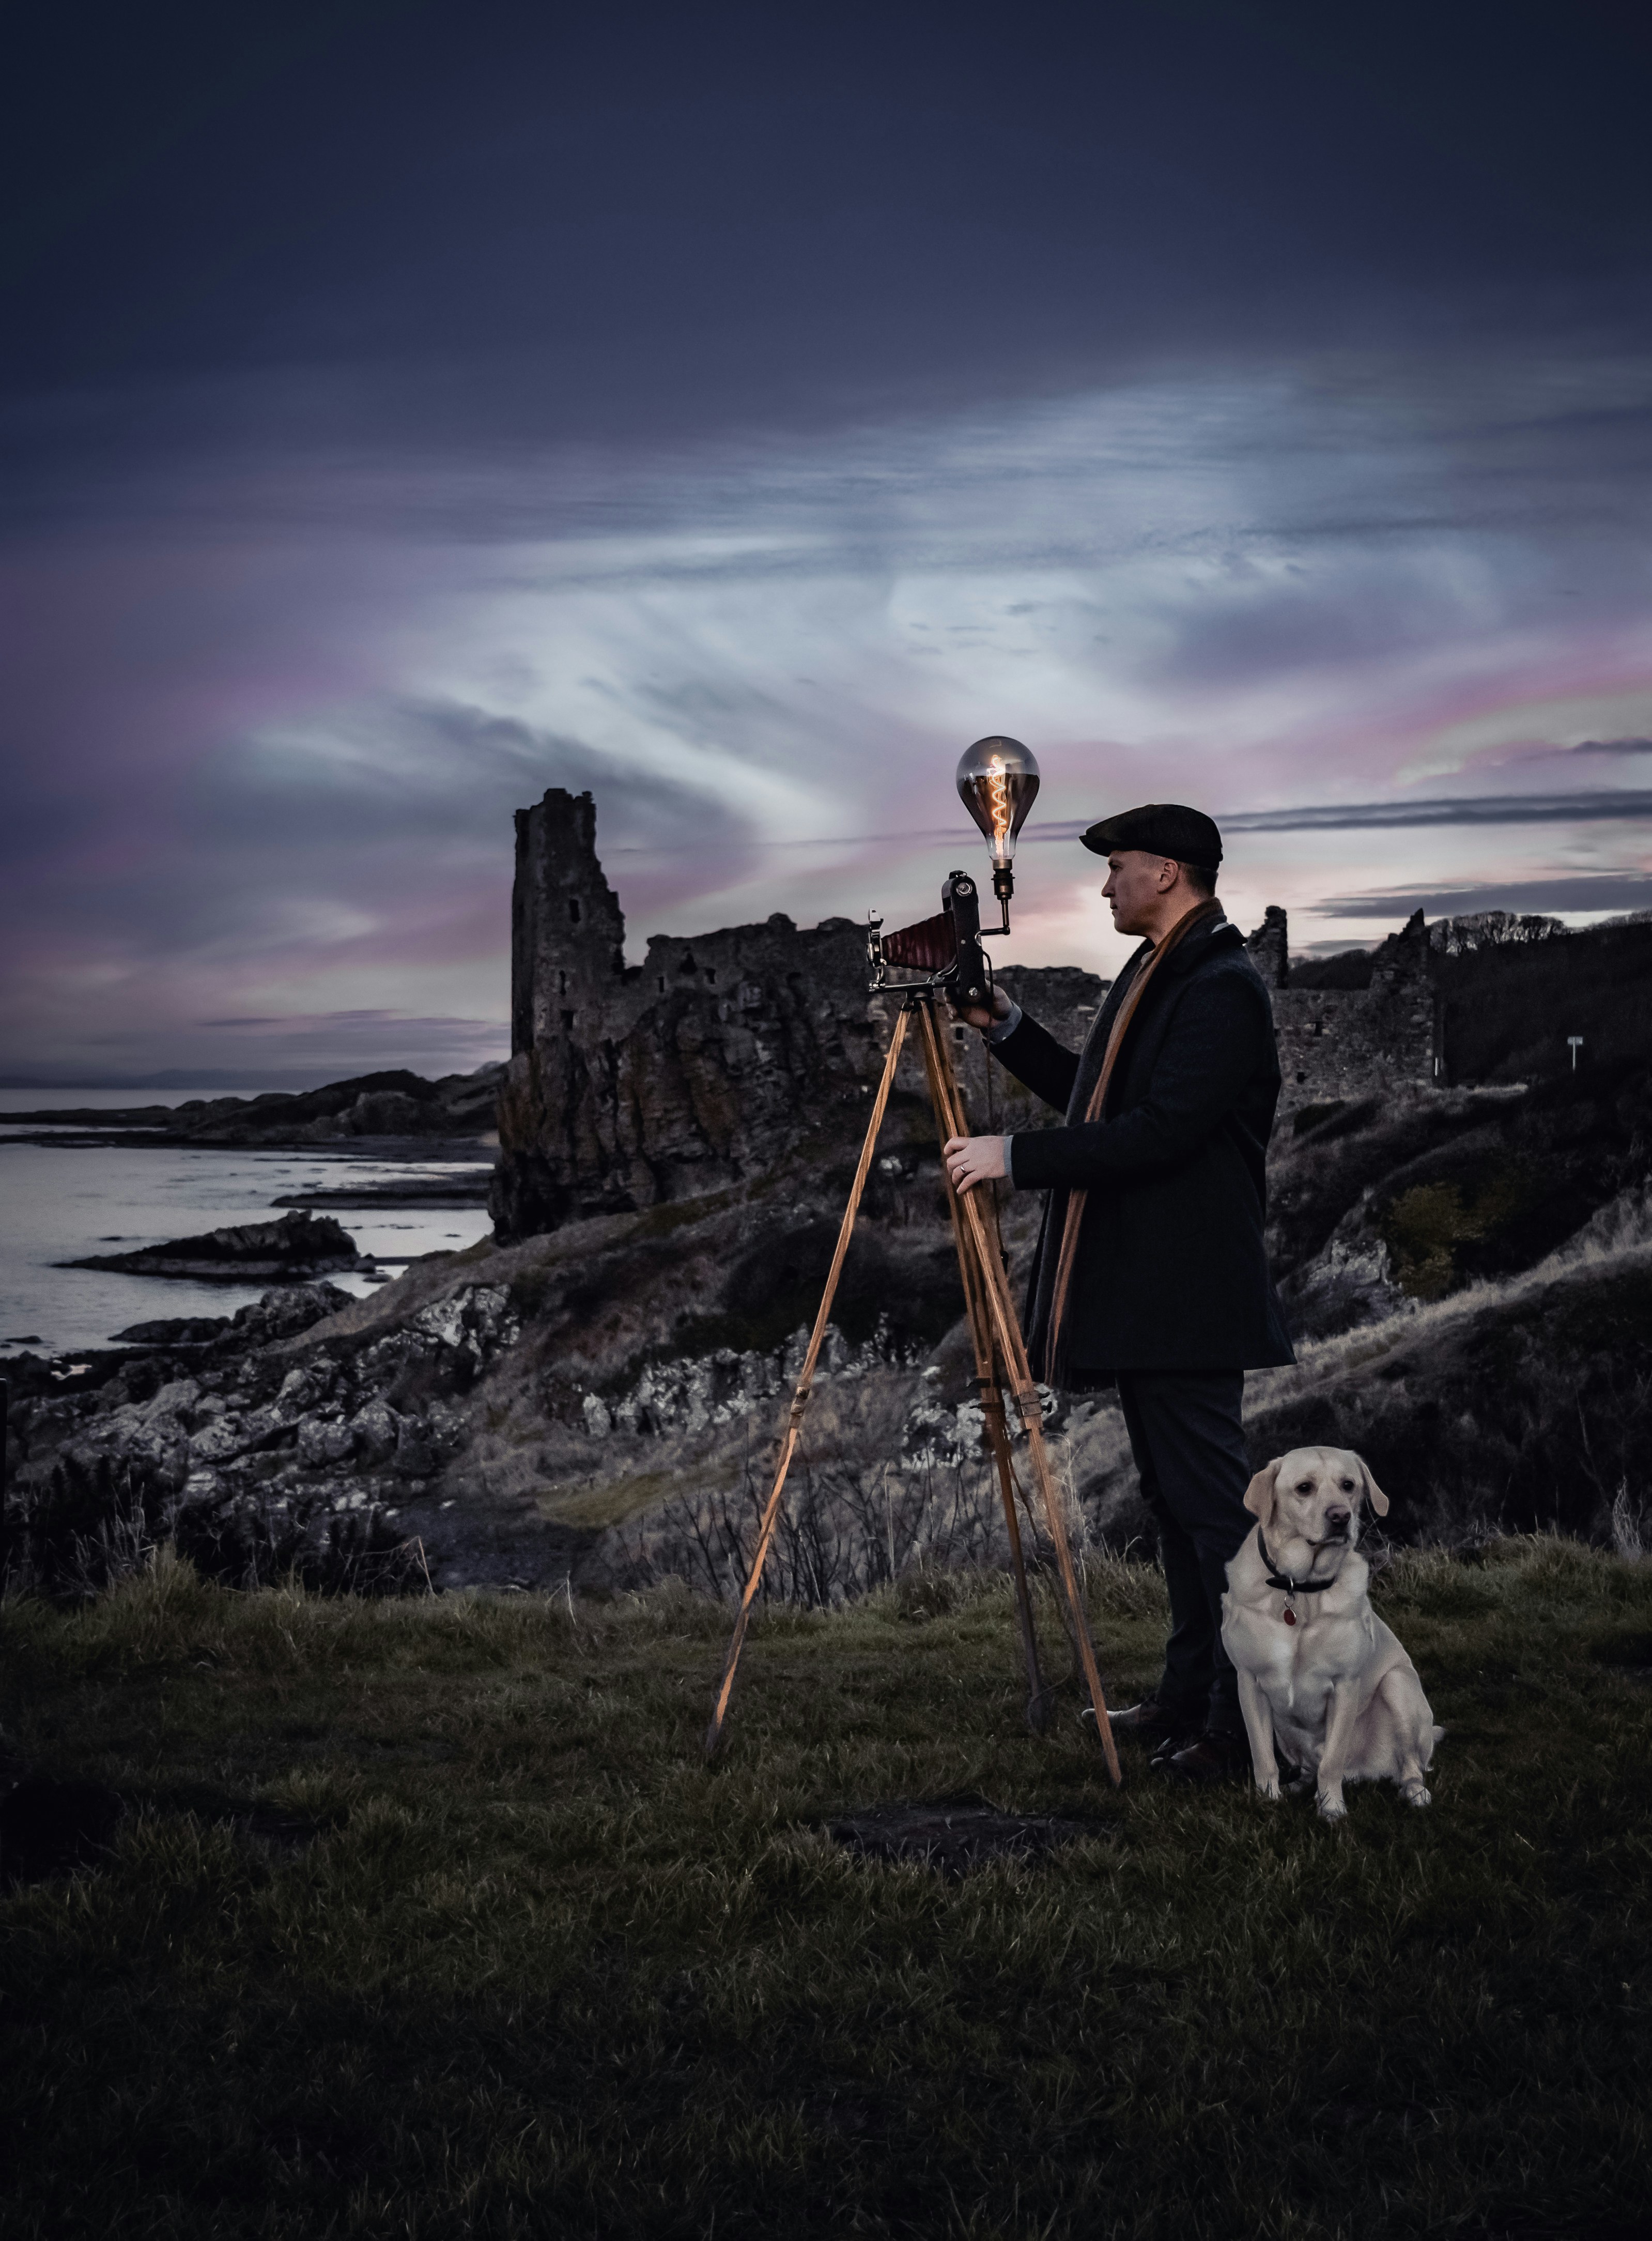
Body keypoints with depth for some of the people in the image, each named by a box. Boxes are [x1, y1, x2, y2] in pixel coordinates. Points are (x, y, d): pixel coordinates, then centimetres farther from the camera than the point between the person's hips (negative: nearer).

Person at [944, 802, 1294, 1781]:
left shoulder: (1225, 990, -16)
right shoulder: (1151, 976, 17)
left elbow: (1159, 1131, -24)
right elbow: (1095, 1100, 24)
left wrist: (1016, 1155, -22)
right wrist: (1007, 1028, 15)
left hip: (1190, 1297, -11)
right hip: (1138, 1293, 11)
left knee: (1212, 1500, -7)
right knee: (1174, 1500, 15)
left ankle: (1252, 1723, 0)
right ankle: (1192, 1697, 24)